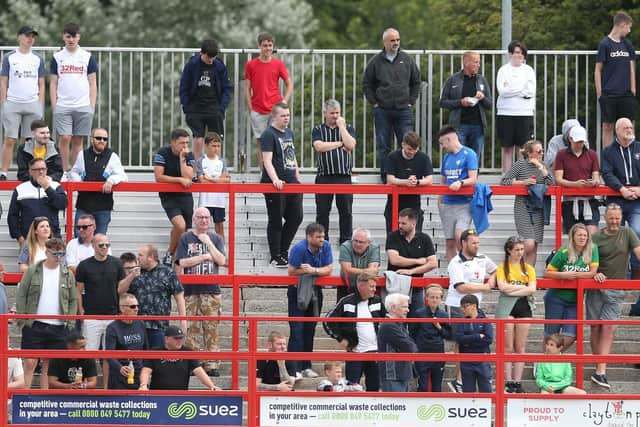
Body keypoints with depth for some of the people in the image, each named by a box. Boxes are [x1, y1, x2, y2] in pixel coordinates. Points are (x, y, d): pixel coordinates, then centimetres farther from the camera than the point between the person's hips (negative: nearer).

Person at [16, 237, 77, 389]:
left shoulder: (68, 274, 7)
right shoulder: (32, 272, 0)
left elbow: (73, 300, 11)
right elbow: (21, 296, 2)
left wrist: (70, 322, 2)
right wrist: (21, 319, -6)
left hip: (58, 328, 2)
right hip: (34, 325, -2)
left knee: (49, 365, 6)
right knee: (30, 363, -4)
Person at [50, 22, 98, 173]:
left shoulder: (87, 57, 6)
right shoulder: (57, 57, 7)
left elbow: (92, 84, 7)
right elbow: (53, 83, 8)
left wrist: (92, 106, 0)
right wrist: (54, 106, 0)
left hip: (83, 106, 0)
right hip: (62, 106, 0)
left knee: (78, 141, 3)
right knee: (64, 138, -10)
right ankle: (65, 172, -3)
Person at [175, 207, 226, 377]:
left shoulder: (215, 239, 12)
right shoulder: (185, 238, 7)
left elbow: (221, 261, 0)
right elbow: (182, 262, -4)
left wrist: (209, 243, -6)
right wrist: (205, 256, -3)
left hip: (211, 291, 1)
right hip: (191, 291, -1)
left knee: (211, 329, -3)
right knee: (192, 329, -3)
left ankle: (211, 365, -1)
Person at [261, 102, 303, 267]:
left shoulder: (289, 133, 16)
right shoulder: (268, 134, -9)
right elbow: (267, 160, -18)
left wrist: (298, 179, 20)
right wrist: (275, 180, -30)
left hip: (292, 184, 8)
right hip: (275, 185, -8)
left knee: (296, 217, 9)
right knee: (275, 221, 0)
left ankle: (283, 250, 24)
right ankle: (275, 257, 7)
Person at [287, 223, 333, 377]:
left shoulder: (326, 247, -6)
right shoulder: (299, 248, -20)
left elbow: (328, 269, -7)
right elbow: (292, 271, -19)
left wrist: (313, 270, -22)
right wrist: (313, 271, -14)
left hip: (315, 290, 5)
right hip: (297, 290, -5)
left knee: (310, 329, 9)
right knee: (297, 329, -11)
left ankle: (306, 366, 16)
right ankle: (293, 368, -13)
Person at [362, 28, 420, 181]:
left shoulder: (407, 60, 6)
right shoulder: (376, 62, 2)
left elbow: (416, 82, 14)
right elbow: (366, 84, 9)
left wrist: (411, 101, 6)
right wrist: (374, 103, 2)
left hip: (404, 110, 0)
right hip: (382, 111, 0)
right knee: (384, 147, 3)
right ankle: (385, 178, 9)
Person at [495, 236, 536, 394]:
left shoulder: (528, 268, 11)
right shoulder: (502, 267, 5)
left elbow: (532, 289, -3)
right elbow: (502, 286, -12)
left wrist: (513, 290, -10)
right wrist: (523, 287, -8)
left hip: (524, 306, 2)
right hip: (506, 307, -2)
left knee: (520, 347, 3)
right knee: (508, 348, -2)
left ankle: (518, 381, 4)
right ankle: (508, 382, -1)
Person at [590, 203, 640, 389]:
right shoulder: (596, 238, 1)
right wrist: (595, 273, -18)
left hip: (615, 291, 0)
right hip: (596, 288, 0)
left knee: (609, 328, -10)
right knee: (596, 327, 2)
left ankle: (600, 372, -14)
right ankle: (599, 368, 13)